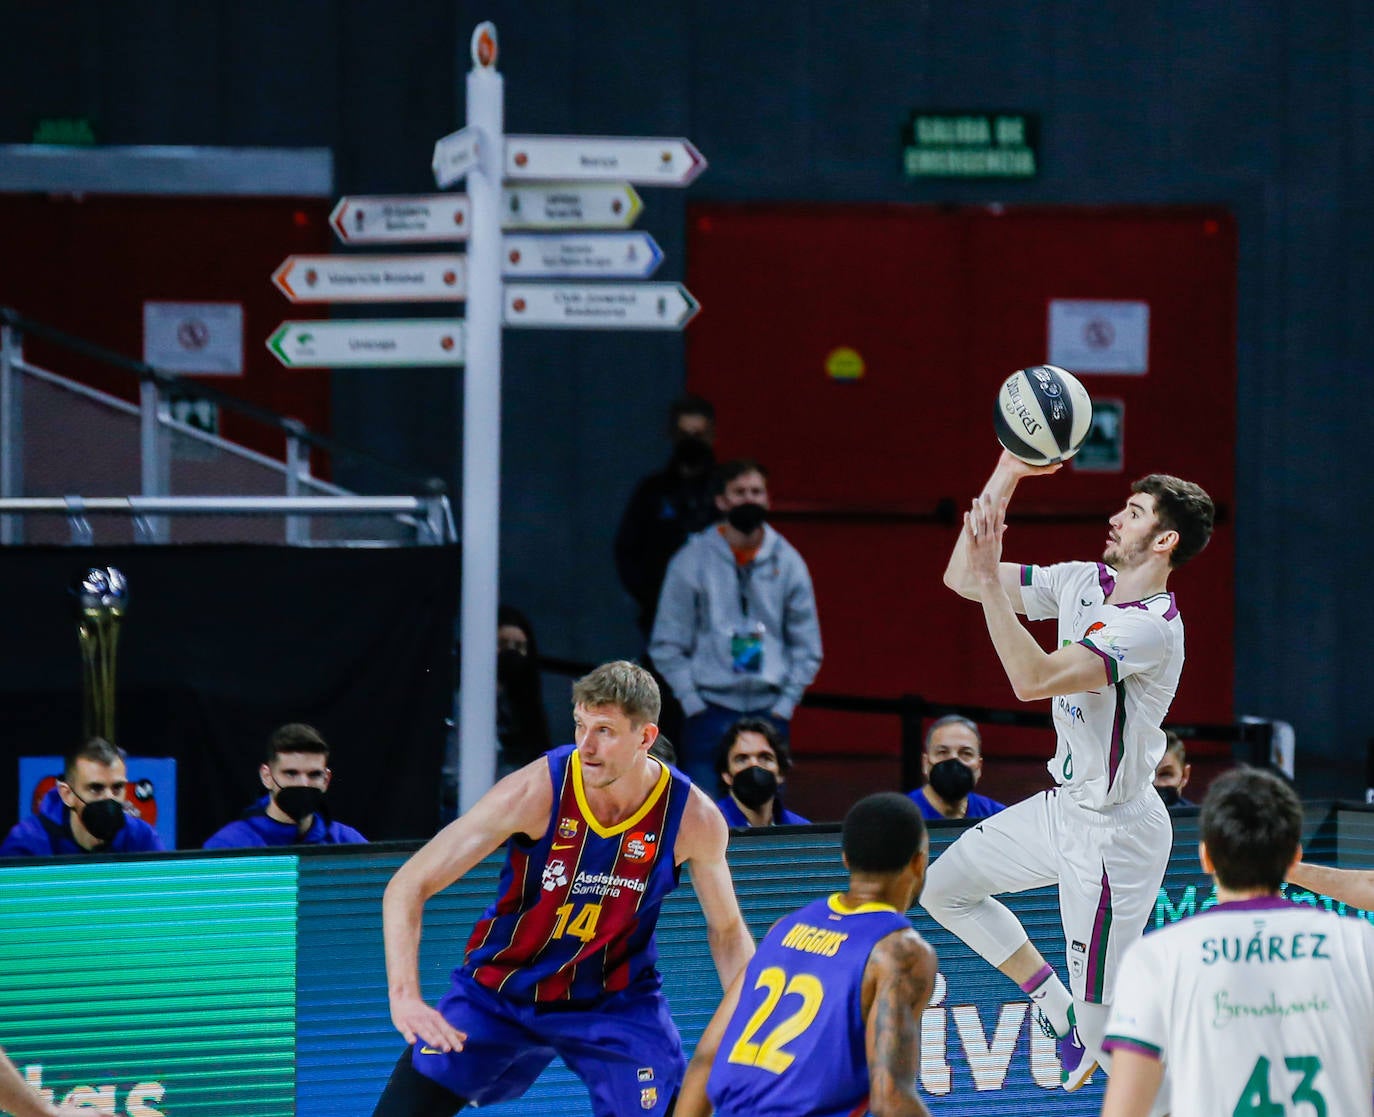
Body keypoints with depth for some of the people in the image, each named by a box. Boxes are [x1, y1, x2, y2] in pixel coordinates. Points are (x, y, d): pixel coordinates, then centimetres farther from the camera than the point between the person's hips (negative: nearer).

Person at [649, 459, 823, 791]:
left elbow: (807, 648, 11)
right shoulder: (692, 561, 2)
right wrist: (693, 703, -6)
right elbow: (667, 645, 3)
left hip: (769, 708, 2)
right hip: (711, 706, -2)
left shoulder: (787, 562, 7)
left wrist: (785, 704, 1)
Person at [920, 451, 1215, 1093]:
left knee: (1105, 1033, -8)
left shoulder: (1150, 628, -26)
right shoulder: (1084, 583, 1)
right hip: (1061, 805, 9)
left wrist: (990, 576, -35)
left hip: (1113, 832, -9)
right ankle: (1060, 1009, 26)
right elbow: (960, 579, 4)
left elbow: (1034, 679, -36)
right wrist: (1008, 473, -3)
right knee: (945, 887, 19)